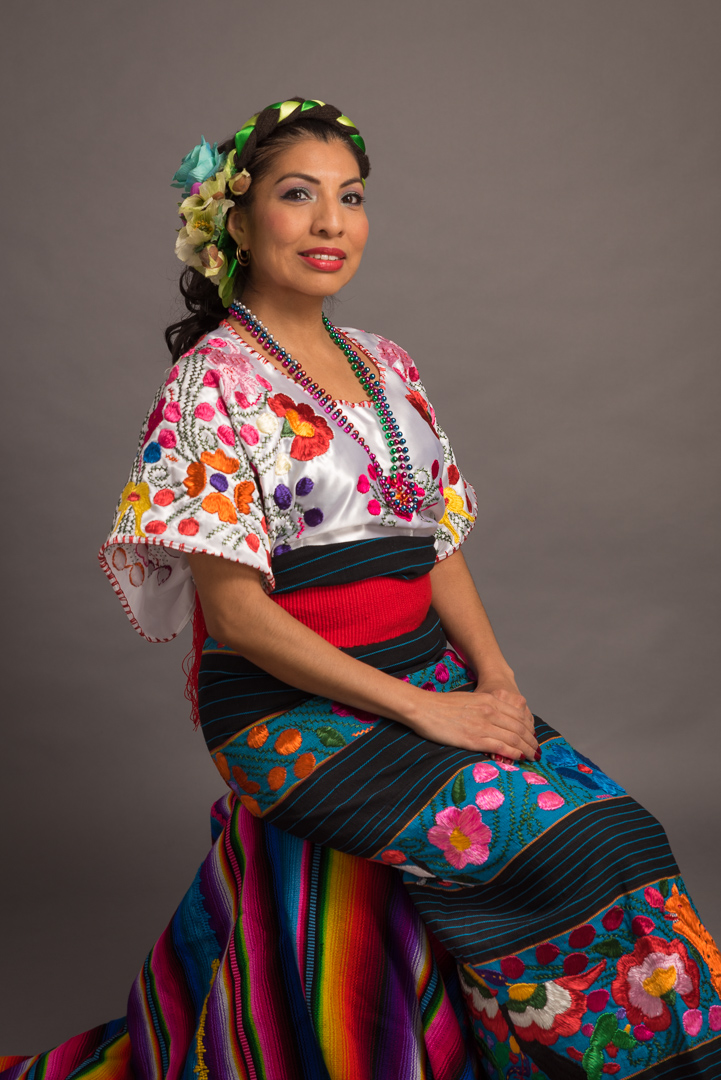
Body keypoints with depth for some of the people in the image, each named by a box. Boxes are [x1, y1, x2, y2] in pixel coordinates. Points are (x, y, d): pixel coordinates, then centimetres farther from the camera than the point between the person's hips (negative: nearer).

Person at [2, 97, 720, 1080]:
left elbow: (438, 540, 14)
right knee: (548, 843, -20)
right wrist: (423, 708, -17)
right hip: (290, 708, -6)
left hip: (430, 682, 6)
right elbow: (236, 610, -14)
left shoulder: (385, 365, 12)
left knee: (613, 819, -11)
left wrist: (495, 678, -3)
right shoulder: (214, 379, -8)